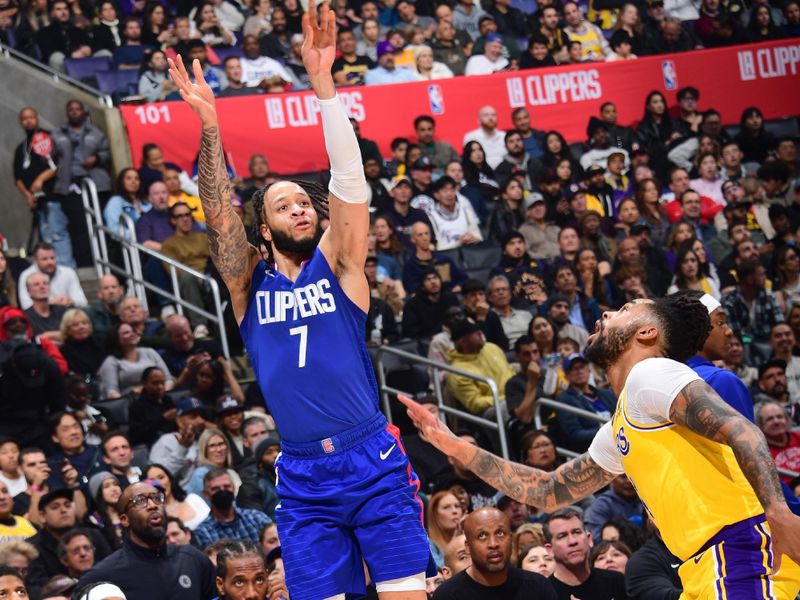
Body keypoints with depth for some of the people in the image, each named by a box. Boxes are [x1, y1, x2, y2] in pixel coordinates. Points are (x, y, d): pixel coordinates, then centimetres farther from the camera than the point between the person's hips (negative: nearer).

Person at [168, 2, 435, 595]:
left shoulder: (337, 264, 5)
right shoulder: (250, 282, 9)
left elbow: (350, 179, -7)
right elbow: (220, 217, -5)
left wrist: (323, 83, -16)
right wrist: (209, 126, -15)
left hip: (374, 462, -1)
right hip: (302, 476, 2)